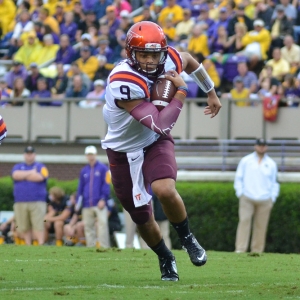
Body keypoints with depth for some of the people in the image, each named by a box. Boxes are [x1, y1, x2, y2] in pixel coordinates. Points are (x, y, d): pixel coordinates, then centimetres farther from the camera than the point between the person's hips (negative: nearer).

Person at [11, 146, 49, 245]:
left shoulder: (41, 166, 11)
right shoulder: (18, 166, 17)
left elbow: (40, 177, -10)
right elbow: (16, 175, -5)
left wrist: (23, 175, -2)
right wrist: (31, 172, -4)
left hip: (37, 202, -2)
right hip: (20, 202, 2)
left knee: (38, 225, -12)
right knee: (24, 228, 1)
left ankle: (41, 245, -15)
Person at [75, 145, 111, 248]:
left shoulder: (103, 168, 3)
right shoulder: (84, 171, 17)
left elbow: (106, 185, -3)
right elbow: (80, 188, 18)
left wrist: (103, 199, -13)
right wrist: (78, 202, 9)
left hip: (99, 204, -5)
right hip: (87, 205, 5)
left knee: (102, 225, -14)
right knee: (88, 227, 4)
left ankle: (104, 248, -16)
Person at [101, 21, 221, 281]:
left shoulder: (170, 60, -17)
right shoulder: (123, 82, -35)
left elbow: (189, 61, 12)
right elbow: (161, 125, -36)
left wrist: (211, 92, 23)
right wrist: (181, 91, -26)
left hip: (155, 143, 2)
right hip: (124, 150, -2)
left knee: (165, 191, -27)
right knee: (142, 219, 8)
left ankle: (187, 239, -1)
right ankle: (166, 259, 36)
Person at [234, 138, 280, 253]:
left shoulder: (271, 164, 12)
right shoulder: (246, 161, 9)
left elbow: (274, 182, 15)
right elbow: (239, 178, 11)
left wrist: (272, 198, 5)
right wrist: (240, 193, 0)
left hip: (264, 201, 1)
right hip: (247, 199, -1)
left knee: (261, 225, -1)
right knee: (244, 221, -13)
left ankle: (257, 251, 4)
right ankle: (240, 249, -17)